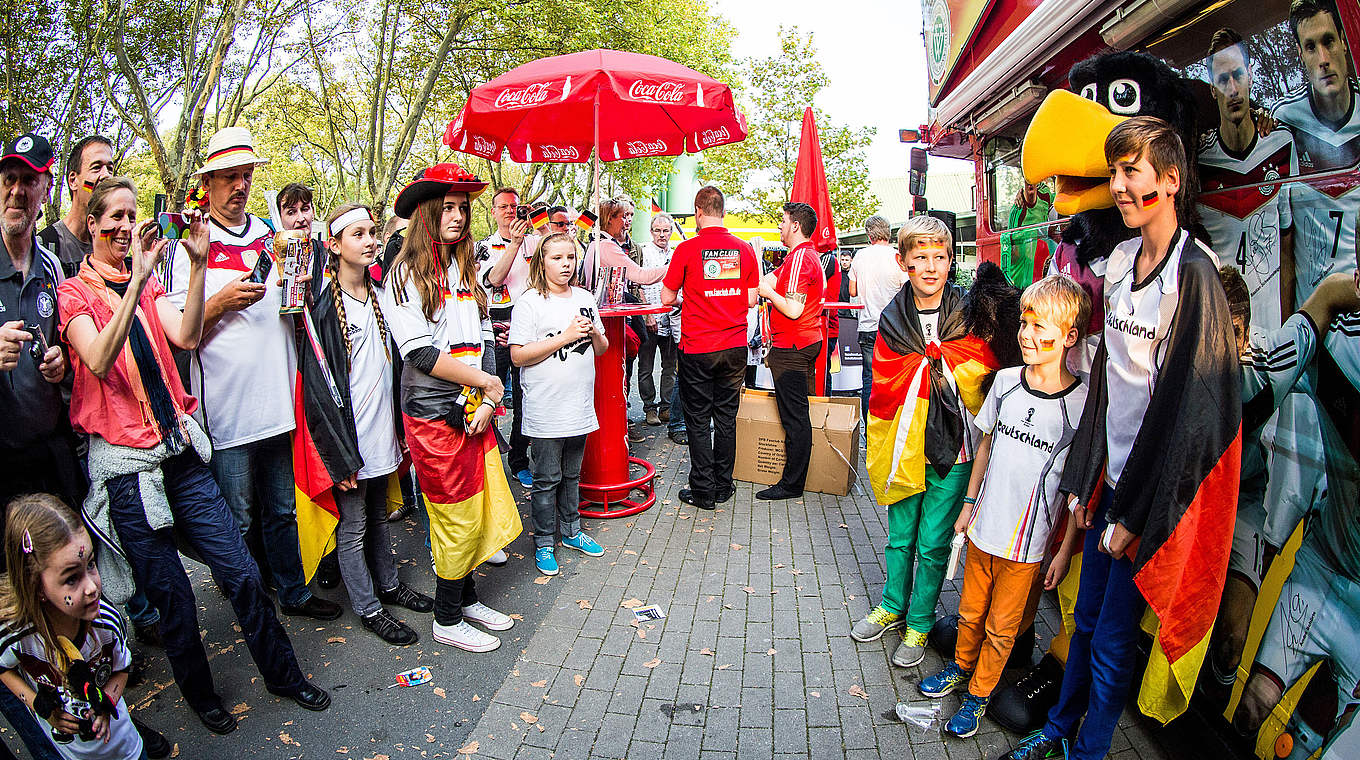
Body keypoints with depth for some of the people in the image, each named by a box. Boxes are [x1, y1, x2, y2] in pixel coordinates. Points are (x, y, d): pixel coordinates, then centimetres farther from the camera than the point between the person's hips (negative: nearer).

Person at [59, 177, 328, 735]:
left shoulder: (149, 286, 12)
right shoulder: (75, 293, -1)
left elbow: (186, 337, -7)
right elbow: (98, 361, -21)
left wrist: (198, 264, -17)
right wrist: (136, 280, -27)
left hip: (180, 451, 4)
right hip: (126, 464, -4)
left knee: (242, 574, 4)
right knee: (173, 600, 5)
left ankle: (283, 674, 21)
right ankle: (201, 695, 28)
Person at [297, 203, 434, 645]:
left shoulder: (380, 297, 8)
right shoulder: (323, 306, -13)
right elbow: (317, 384, -14)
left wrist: (399, 427, 13)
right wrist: (340, 453, -16)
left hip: (380, 431, 7)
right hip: (347, 436, -6)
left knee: (378, 516, 21)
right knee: (353, 526, 7)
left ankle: (387, 585, 36)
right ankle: (368, 608, 20)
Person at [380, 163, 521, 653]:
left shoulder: (467, 271, 13)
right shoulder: (406, 274, -7)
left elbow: (483, 341, 10)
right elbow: (420, 353, -15)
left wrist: (487, 402, -3)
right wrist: (486, 382, -11)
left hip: (475, 411, 6)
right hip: (433, 415, -6)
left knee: (488, 510, 10)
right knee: (457, 519, 2)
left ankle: (466, 598, 31)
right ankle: (447, 620, 22)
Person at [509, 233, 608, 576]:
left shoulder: (585, 299, 9)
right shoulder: (530, 302, -9)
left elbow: (602, 349, 16)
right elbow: (518, 355, -16)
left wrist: (594, 334, -8)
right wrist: (566, 336, -19)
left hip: (580, 406, 5)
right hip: (546, 410, -5)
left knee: (572, 474, 18)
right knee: (547, 480, 4)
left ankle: (571, 531, 33)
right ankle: (543, 543, 18)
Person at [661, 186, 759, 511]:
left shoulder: (687, 249, -9)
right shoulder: (744, 250, 0)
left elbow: (667, 298, -5)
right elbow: (751, 300, 3)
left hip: (697, 349, -3)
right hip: (735, 347, 4)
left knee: (698, 420, 6)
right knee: (726, 417, 13)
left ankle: (704, 490, 11)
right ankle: (723, 486, 22)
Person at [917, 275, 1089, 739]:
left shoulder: (1080, 403, -16)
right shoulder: (1006, 380, -3)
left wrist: (1065, 551, -7)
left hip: (1029, 543, -4)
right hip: (984, 527, 4)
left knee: (1001, 628, 13)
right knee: (971, 612, 21)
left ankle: (978, 695, 33)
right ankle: (961, 668, 46)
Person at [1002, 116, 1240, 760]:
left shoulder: (1193, 273, -16)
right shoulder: (1120, 259, 6)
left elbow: (1185, 405, -17)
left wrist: (1135, 514, -13)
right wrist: (1083, 477, 8)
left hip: (1154, 489, -6)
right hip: (1109, 476, 6)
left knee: (1113, 640, 8)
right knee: (1086, 620, 19)